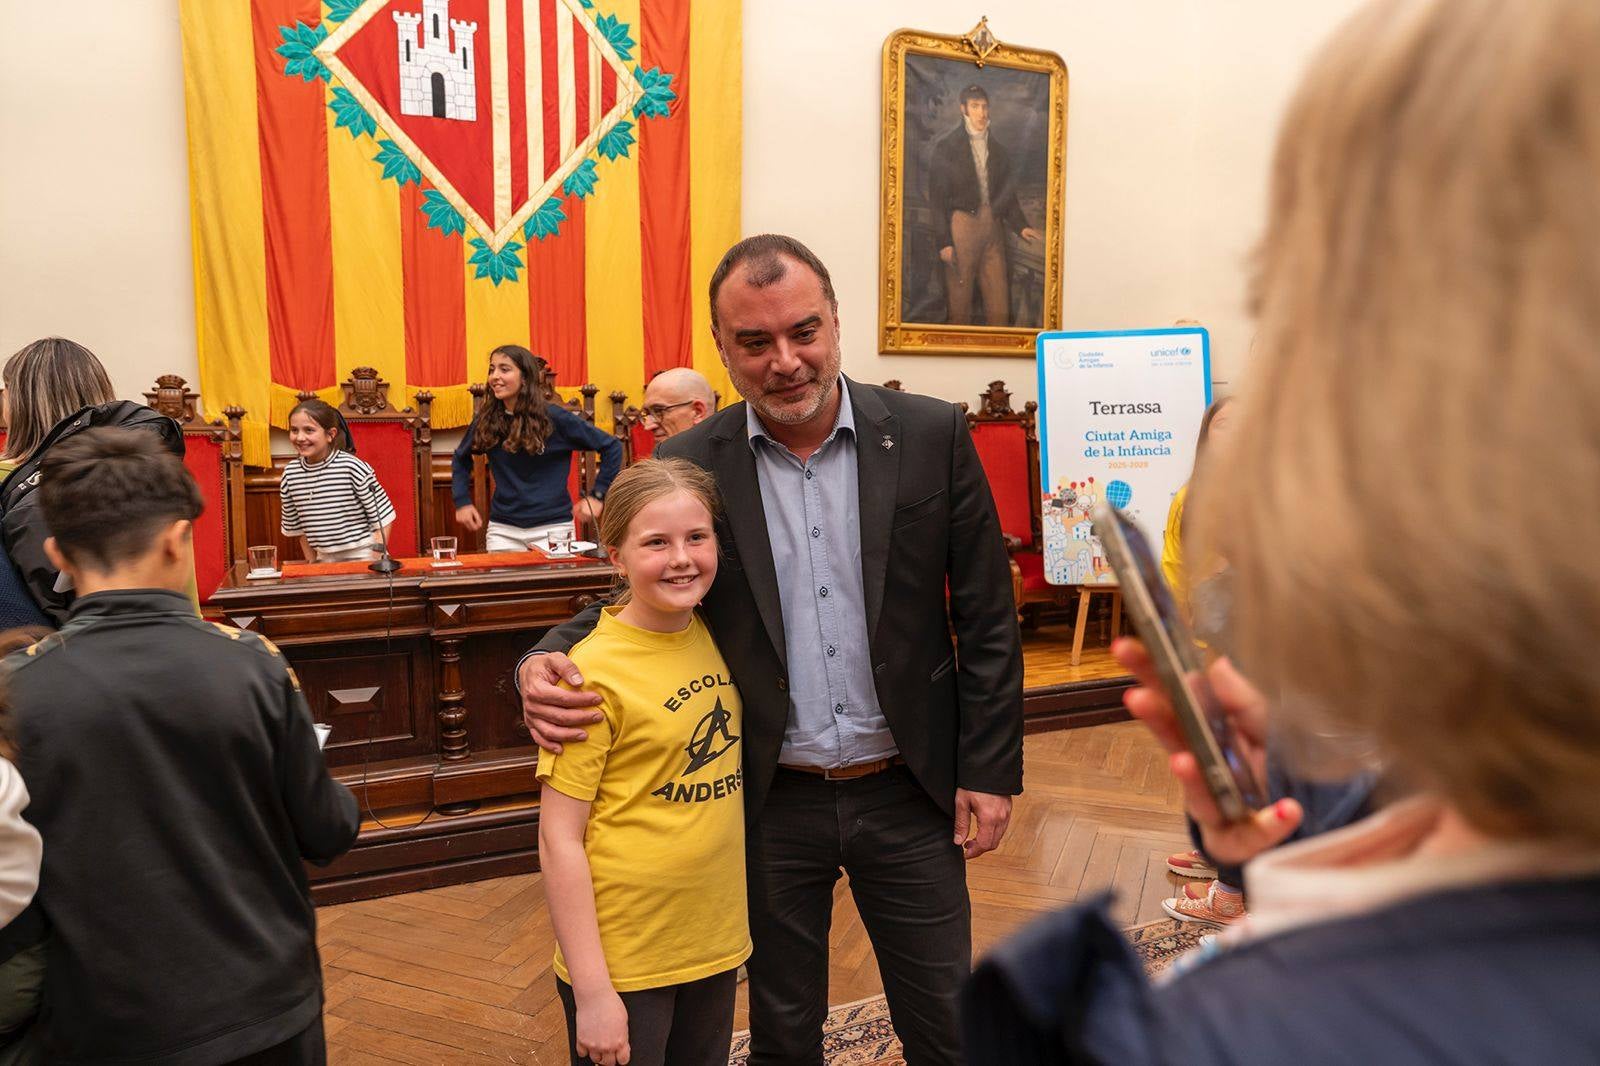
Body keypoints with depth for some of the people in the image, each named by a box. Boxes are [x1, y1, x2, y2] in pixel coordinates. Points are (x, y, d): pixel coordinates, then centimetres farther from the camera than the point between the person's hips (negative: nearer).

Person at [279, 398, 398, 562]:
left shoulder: (352, 467, -15)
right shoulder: (290, 474, -1)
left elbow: (382, 518, -11)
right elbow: (297, 527, 11)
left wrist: (375, 561, -15)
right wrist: (311, 562, 10)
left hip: (361, 556, -4)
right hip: (325, 561, 4)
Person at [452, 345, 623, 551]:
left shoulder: (554, 417, -7)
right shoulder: (487, 421, 3)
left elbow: (612, 447, -3)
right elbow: (460, 458, 22)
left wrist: (597, 496, -7)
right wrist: (462, 502, 10)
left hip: (553, 526, -2)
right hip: (503, 530, 3)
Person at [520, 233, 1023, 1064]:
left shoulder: (932, 435, -8)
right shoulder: (688, 464, -7)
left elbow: (985, 616, -3)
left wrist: (989, 771, -4)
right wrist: (544, 664, -19)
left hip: (908, 793, 0)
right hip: (770, 804, 1)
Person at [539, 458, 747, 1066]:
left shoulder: (716, 638, 0)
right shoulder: (594, 673, -18)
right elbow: (559, 839, -15)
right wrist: (591, 992, -14)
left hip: (716, 943, 6)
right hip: (620, 958, -5)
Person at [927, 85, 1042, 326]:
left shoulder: (998, 149, 16)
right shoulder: (947, 146, 2)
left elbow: (1008, 195, 18)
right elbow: (937, 197, -3)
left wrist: (1021, 226, 1)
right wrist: (944, 241, -10)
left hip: (993, 227, 4)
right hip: (962, 224, -4)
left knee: (1000, 304, 1)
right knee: (959, 300, -2)